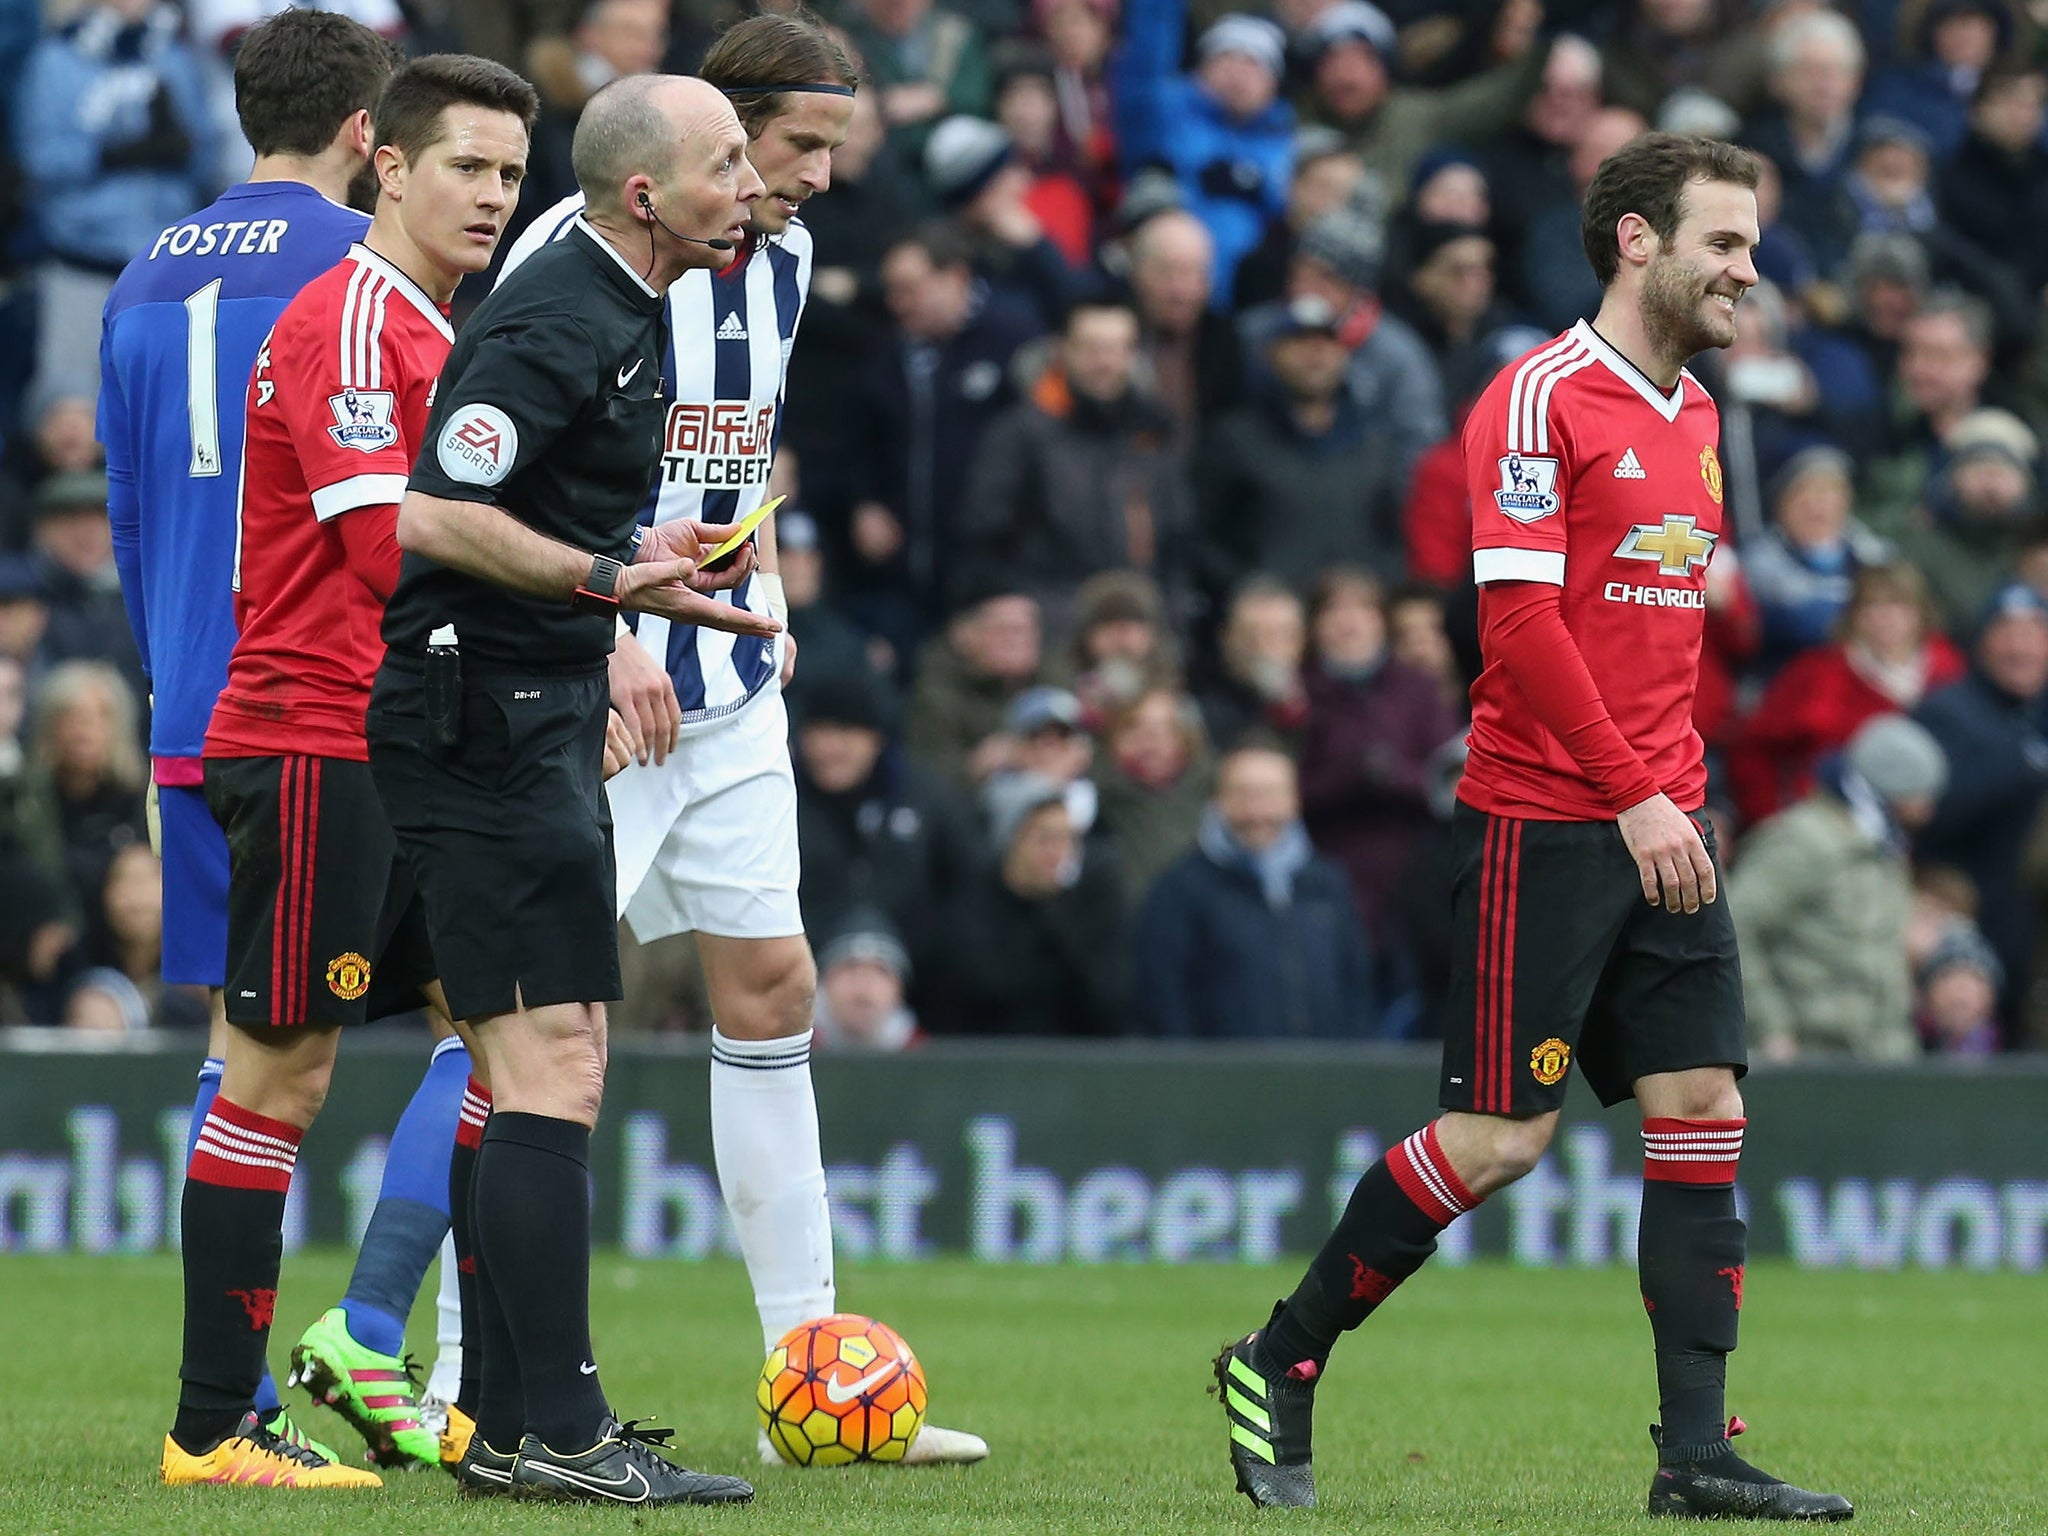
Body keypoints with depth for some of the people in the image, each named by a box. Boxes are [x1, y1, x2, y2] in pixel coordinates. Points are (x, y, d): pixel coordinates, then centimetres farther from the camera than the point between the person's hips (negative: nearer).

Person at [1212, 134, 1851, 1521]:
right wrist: (1632, 797, -18)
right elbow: (1521, 621, -16)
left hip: (1660, 823, 8)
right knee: (1503, 1132, -5)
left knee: (1705, 1114, -1)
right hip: (1544, 821, -8)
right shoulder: (1541, 399, -11)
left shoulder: (1696, 415, 14)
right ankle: (1279, 1367, 11)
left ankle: (1698, 1451, 0)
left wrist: (1684, 787, 13)